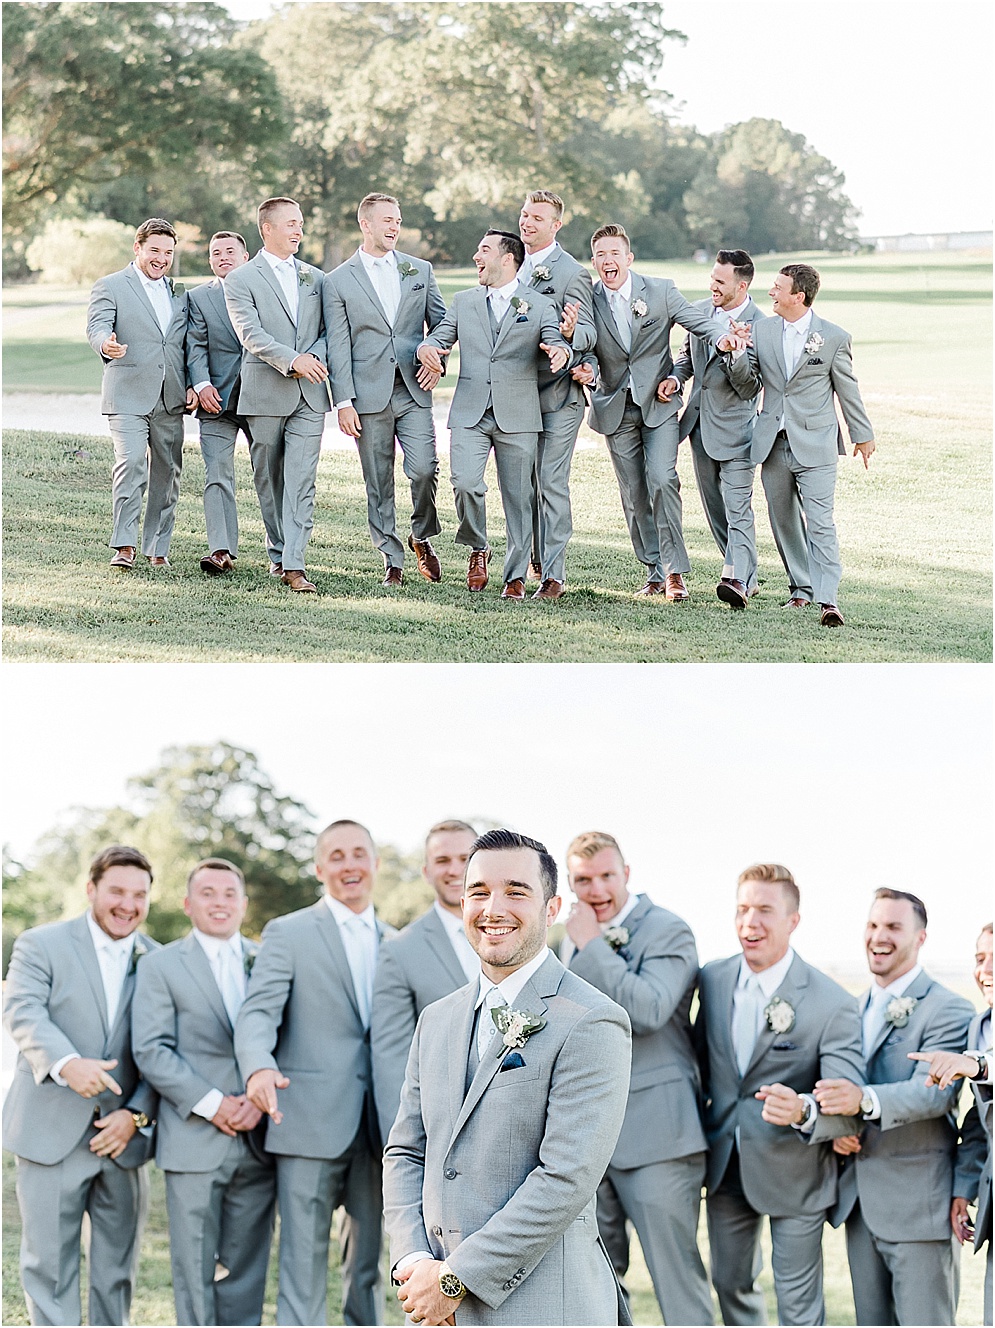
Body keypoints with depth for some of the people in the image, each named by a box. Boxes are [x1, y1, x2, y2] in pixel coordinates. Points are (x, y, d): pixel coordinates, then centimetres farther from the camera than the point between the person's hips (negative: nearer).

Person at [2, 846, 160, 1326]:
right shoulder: (40, 945, 1)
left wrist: (136, 1114, -10)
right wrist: (67, 1063, -34)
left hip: (122, 1137, 3)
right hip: (53, 1134, -3)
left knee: (118, 1267, 9)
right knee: (49, 1263, -1)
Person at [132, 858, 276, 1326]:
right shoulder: (161, 966, 3)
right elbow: (151, 1051, -5)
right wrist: (212, 1104, -13)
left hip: (258, 1141, 3)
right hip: (194, 1142, -3)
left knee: (247, 1265, 5)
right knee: (195, 1266, 0)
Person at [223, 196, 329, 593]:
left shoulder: (314, 277, 15)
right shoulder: (241, 280, -1)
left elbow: (327, 329, 13)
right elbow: (251, 334, -13)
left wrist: (315, 357, -9)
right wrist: (292, 360, -25)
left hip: (309, 395, 2)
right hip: (265, 393, -2)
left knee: (300, 481, -7)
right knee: (268, 479, 8)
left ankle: (293, 564, -12)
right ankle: (278, 552, 22)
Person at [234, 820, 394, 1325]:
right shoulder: (288, 934, 1)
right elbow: (258, 1013, -11)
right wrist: (259, 1067, -32)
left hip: (377, 1130, 5)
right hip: (311, 1126, -4)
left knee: (368, 1267, 11)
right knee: (303, 1270, -5)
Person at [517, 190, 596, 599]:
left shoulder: (571, 274, -11)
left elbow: (589, 332, -15)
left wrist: (571, 332, -36)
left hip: (558, 394, -7)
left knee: (552, 484, -7)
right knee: (525, 483, 14)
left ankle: (554, 575, -4)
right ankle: (536, 560, 27)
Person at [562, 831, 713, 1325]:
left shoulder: (668, 931, -9)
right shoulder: (573, 940, 15)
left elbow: (646, 1010, -24)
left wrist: (593, 945, -17)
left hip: (653, 1132, -8)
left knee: (676, 1272, -7)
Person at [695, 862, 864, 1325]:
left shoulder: (833, 1004, -21)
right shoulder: (713, 979, -4)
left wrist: (803, 1111, -45)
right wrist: (702, 1108, 9)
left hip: (794, 1174, -5)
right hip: (725, 1165, 5)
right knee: (730, 1284, 21)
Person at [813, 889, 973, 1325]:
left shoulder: (948, 1010, -8)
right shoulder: (855, 1009, 15)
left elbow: (934, 1091, -22)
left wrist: (865, 1100, -38)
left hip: (918, 1203, -7)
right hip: (859, 1202, 7)